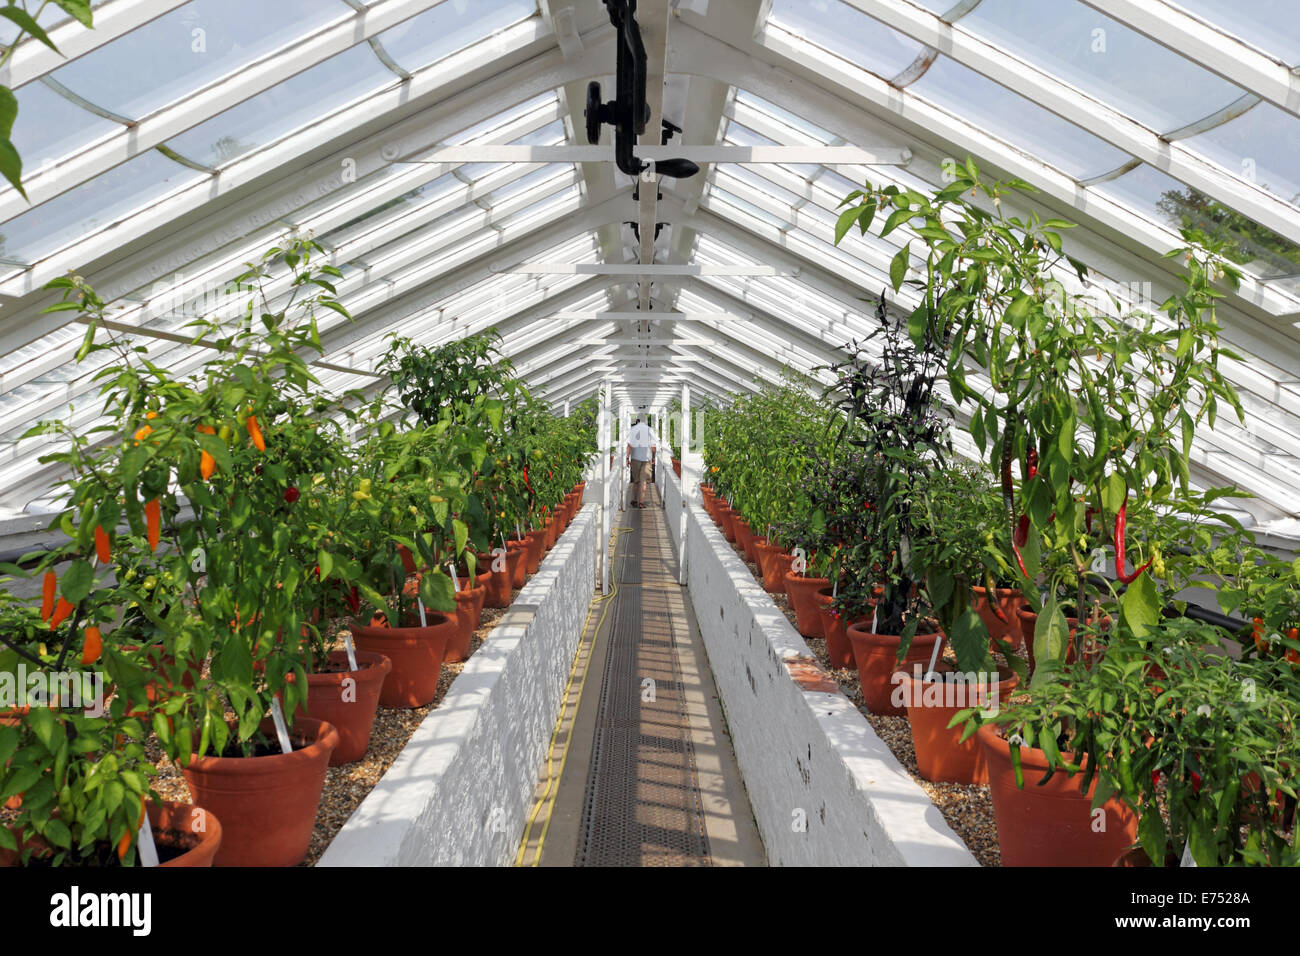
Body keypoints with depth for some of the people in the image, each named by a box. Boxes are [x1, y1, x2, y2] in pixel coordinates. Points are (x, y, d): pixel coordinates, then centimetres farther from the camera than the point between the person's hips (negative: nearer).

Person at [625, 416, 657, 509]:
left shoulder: (632, 430, 2)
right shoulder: (649, 430, 4)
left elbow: (629, 445, -8)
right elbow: (654, 446, 0)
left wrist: (627, 458, -8)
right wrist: (653, 457, 13)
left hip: (635, 458, 0)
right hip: (646, 458, 0)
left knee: (636, 480, 12)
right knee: (643, 480, -1)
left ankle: (635, 501, 18)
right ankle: (641, 502, -9)